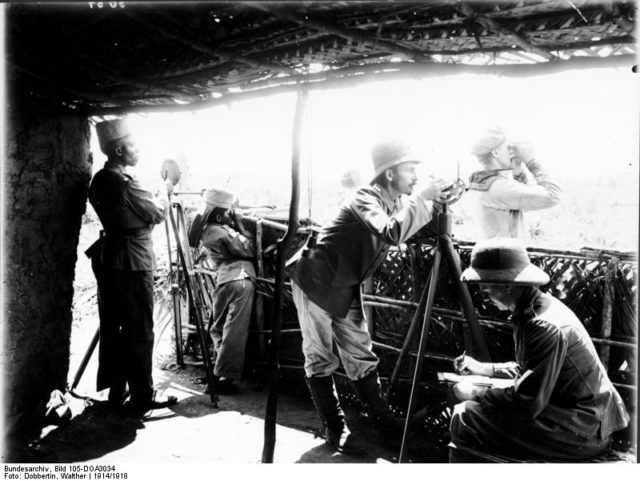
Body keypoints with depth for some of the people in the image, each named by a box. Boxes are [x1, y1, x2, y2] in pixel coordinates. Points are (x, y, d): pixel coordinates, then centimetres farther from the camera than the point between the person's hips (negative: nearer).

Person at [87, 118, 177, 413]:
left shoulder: (99, 181, 9)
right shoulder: (124, 184, -18)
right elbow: (157, 214, -7)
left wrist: (157, 193, 14)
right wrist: (165, 190, 8)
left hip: (108, 260, 9)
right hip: (133, 263, -9)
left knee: (111, 327, 12)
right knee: (140, 331, -1)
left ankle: (116, 389, 22)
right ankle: (143, 395, 7)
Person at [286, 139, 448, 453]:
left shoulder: (398, 202, 1)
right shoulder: (365, 199, -24)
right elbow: (393, 233, -40)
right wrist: (421, 198, -33)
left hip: (345, 287, 7)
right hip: (316, 281, -7)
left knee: (361, 356, 9)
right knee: (321, 359, 1)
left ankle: (384, 423, 15)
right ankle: (333, 430, 10)